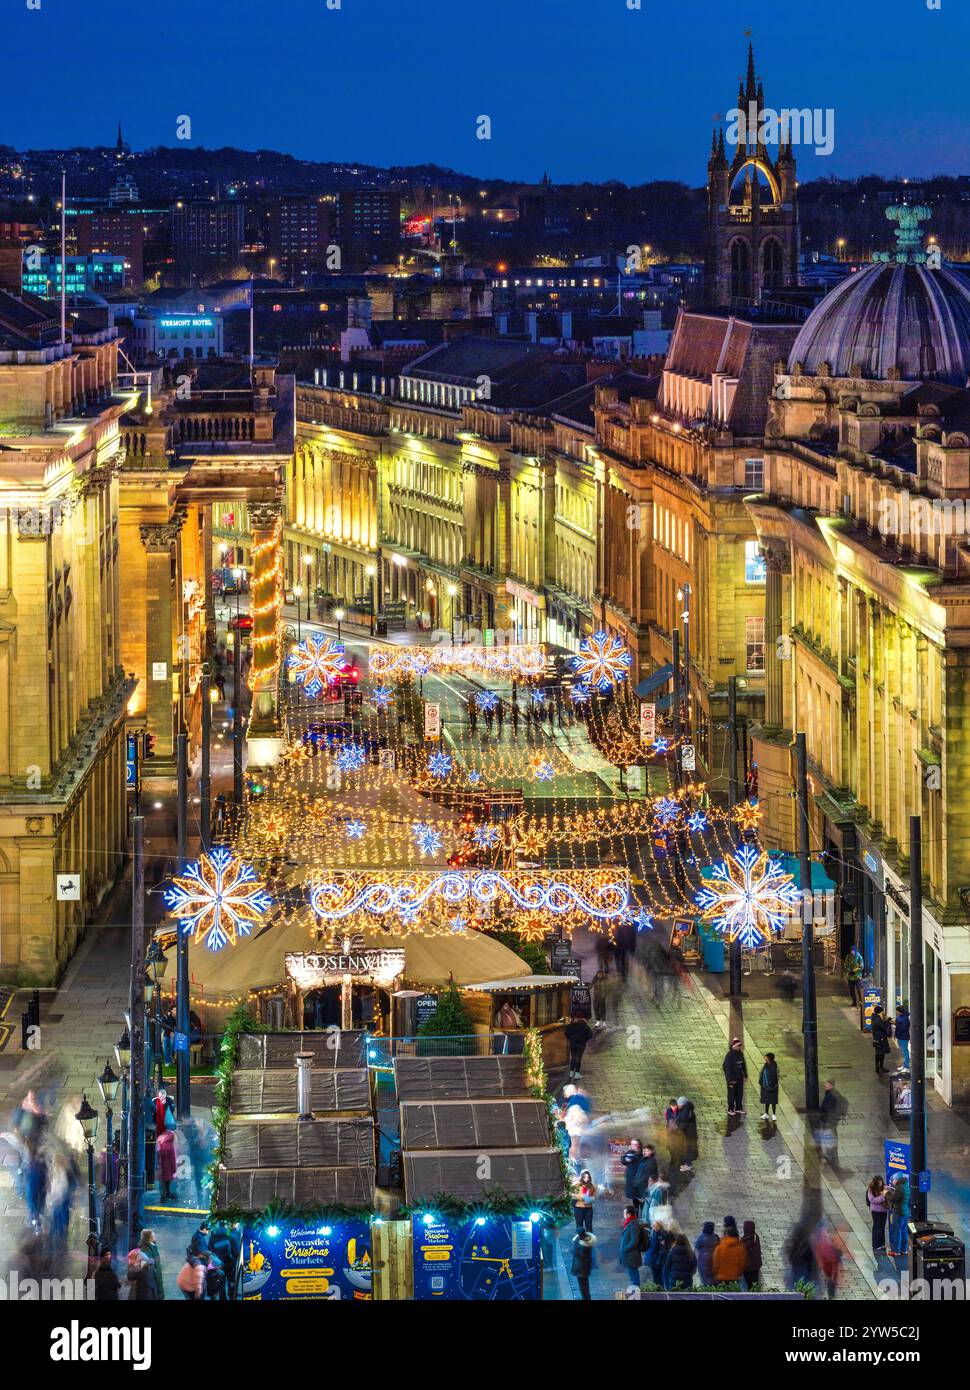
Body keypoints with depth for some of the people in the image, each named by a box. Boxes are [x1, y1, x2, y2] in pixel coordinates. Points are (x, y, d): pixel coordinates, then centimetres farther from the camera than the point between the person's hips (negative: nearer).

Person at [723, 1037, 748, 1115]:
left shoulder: (740, 1054, 5)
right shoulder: (729, 1055, -17)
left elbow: (743, 1065, 15)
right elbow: (727, 1067, -18)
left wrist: (745, 1075, 11)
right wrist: (731, 1079, -20)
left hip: (739, 1077, 6)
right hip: (732, 1078, -6)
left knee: (739, 1093, 10)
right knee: (732, 1093, 1)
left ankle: (738, 1108, 21)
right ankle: (730, 1109, 9)